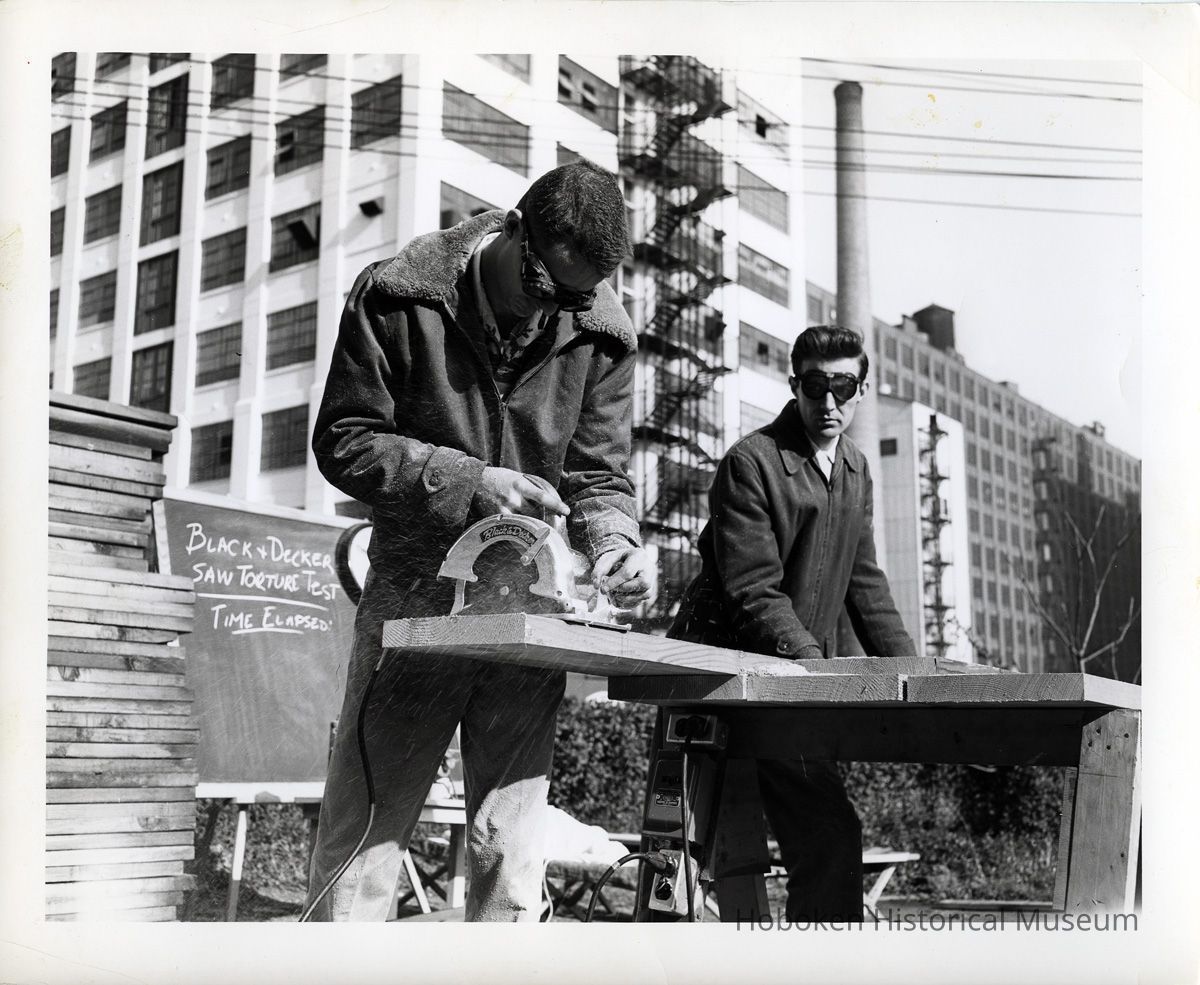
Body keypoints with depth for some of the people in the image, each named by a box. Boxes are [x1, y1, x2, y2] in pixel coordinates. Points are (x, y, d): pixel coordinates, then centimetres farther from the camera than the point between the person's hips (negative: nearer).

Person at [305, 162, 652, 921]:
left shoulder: (602, 333, -1)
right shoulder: (400, 296, -8)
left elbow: (599, 473, 5)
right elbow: (343, 441, -6)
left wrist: (613, 543, -17)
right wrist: (467, 481, -19)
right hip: (415, 595, -2)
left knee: (511, 852, 5)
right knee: (363, 839, 1)